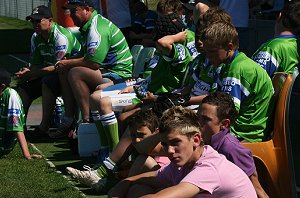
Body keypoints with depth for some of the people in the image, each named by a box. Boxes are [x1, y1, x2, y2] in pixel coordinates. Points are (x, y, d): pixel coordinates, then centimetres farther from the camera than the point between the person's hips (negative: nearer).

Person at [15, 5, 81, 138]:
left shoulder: (61, 36, -23)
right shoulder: (36, 38, 3)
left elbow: (58, 67, -27)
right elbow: (36, 64, 5)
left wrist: (30, 74, -28)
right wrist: (27, 72, -20)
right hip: (48, 73, 8)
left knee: (48, 82, -34)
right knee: (23, 87, -6)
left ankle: (44, 127, -30)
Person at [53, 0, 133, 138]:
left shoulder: (97, 29, -19)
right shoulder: (88, 27, 15)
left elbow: (93, 63, -26)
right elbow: (87, 58, 17)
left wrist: (68, 63, -12)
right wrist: (66, 63, 0)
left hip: (119, 74, -11)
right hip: (107, 70, 11)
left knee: (75, 74, -26)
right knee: (64, 72, 7)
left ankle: (87, 120, -24)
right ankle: (69, 121, 4)